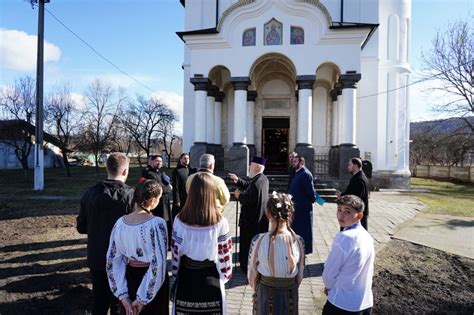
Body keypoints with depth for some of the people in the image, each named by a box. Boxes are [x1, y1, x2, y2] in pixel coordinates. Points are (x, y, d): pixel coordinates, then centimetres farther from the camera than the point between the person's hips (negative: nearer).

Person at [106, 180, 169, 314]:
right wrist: (143, 298, -13)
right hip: (151, 283, -4)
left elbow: (113, 261, -3)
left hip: (130, 278, 5)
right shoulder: (157, 223, -24)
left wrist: (122, 295, 0)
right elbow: (158, 264, -24)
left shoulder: (120, 222, -8)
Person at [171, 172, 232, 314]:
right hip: (211, 277, -1)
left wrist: (176, 273, 12)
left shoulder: (179, 220, -13)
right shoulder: (220, 222, -19)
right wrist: (225, 274, 8)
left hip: (185, 277, 2)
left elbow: (175, 252, -3)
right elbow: (224, 254, -10)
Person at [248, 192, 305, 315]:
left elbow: (252, 275, -9)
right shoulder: (299, 241, -17)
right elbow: (300, 276, -4)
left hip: (264, 294, -1)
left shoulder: (258, 241, -21)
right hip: (289, 295, 1)